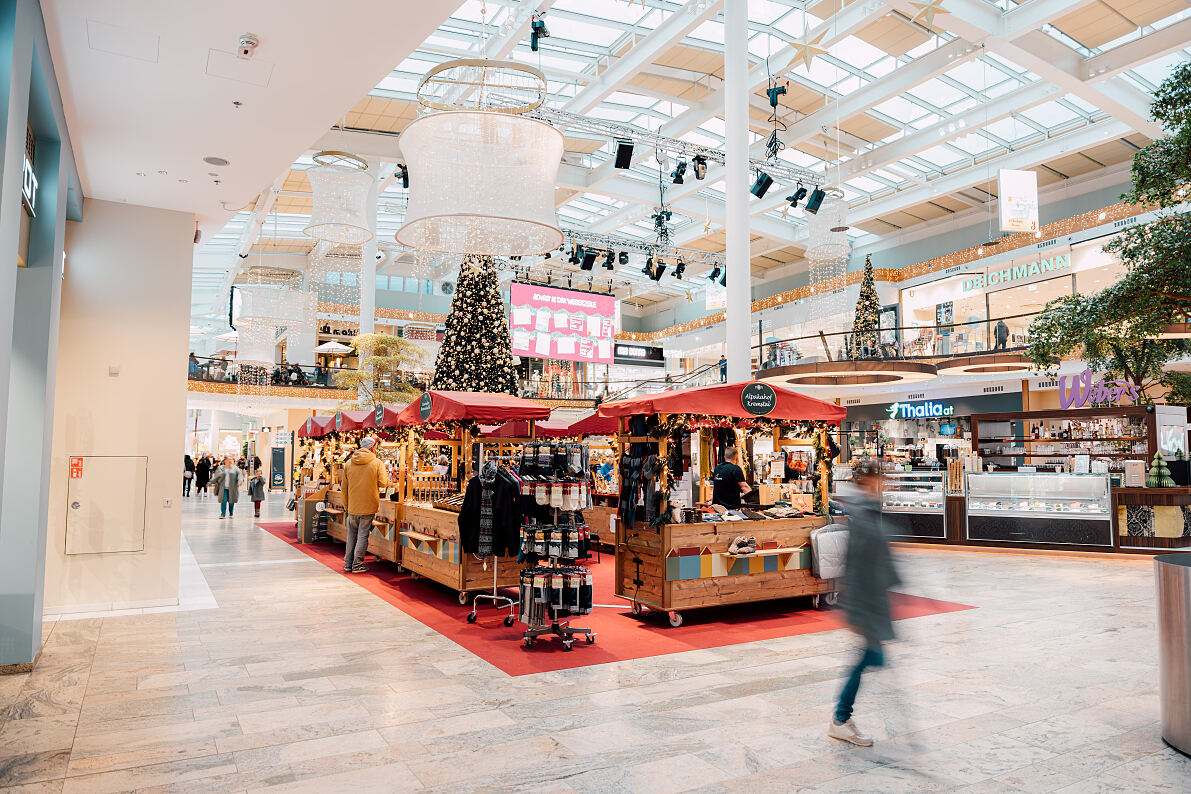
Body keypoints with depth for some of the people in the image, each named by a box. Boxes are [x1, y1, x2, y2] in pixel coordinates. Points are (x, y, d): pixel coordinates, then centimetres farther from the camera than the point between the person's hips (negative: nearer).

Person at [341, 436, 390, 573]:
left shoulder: (349, 464, 5)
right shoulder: (377, 463, -7)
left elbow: (344, 488, 10)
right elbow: (383, 483, -7)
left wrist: (346, 506, 18)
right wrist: (386, 474, 14)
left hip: (352, 507, 4)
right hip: (369, 506, -4)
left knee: (351, 535, 14)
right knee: (363, 535, 2)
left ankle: (348, 564, 19)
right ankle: (357, 565, 4)